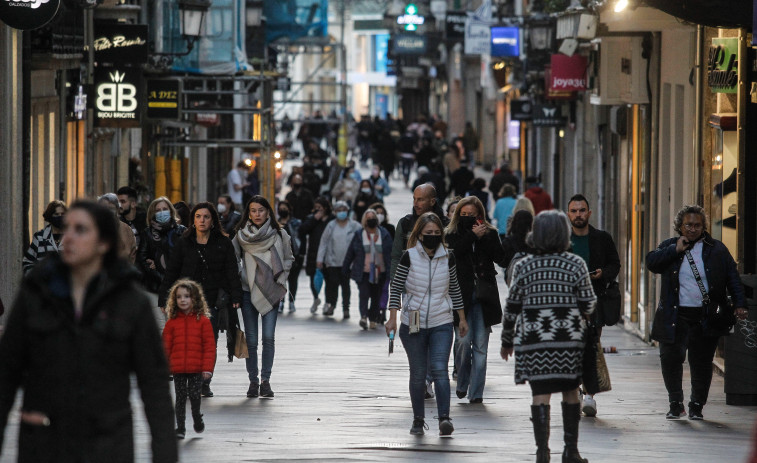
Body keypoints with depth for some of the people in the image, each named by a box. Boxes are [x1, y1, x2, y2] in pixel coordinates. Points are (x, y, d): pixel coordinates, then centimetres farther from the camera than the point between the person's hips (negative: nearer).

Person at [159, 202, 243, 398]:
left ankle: (205, 383, 7)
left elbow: (232, 272, 3)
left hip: (214, 301, 0)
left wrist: (235, 297, -8)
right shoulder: (183, 243, 8)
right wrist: (164, 299, 4)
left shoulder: (223, 243, 7)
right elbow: (171, 272, 9)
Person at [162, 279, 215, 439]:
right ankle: (180, 427, 12)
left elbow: (209, 346, -1)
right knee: (180, 398, 4)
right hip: (177, 368, 2)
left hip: (196, 368, -1)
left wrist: (207, 367, -6)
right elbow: (166, 346, 8)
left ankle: (197, 418, 28)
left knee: (195, 395, 1)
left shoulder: (203, 321, -1)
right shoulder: (172, 322, 4)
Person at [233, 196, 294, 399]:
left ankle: (265, 381, -8)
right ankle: (253, 381, 9)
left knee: (268, 336, -11)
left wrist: (280, 279, 3)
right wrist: (238, 281, -4)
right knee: (251, 339, 1)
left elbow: (288, 259, 14)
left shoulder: (279, 235, 4)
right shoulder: (241, 235, 5)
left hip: (271, 292, -1)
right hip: (248, 291, 1)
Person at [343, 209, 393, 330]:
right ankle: (363, 316, -27)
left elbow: (390, 253, 5)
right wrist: (346, 269, 9)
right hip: (363, 273, -1)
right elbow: (350, 253, 8)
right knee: (364, 294, -16)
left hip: (380, 272, 2)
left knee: (376, 297, 6)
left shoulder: (384, 234, 4)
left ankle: (373, 319, 16)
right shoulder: (359, 235, 3)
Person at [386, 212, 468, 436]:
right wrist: (393, 319, -8)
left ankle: (444, 418, -21)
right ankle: (418, 419, 17)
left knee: (439, 369, -15)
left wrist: (462, 318, 17)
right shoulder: (409, 257, -4)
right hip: (413, 325, 0)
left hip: (442, 324, 1)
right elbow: (396, 288, -1)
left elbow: (455, 289, 15)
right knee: (418, 374, 5)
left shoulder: (448, 257, 4)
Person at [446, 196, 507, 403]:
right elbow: (453, 253, -12)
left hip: (483, 295, 1)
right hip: (461, 294, -1)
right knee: (465, 340, -10)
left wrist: (484, 238, -8)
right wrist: (472, 236, -12)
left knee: (480, 345, -1)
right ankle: (462, 383, 14)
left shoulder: (490, 234, 10)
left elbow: (502, 259, -2)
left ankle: (476, 392, 3)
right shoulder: (451, 234, 8)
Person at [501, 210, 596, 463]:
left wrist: (507, 341, 15)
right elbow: (588, 304, -1)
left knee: (540, 393, 1)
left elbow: (512, 309, 3)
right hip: (570, 338, 0)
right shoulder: (575, 264, -2)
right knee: (570, 392, 11)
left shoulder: (523, 267, 0)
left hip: (533, 339, 0)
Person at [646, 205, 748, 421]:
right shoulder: (669, 247, 11)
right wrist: (675, 250, -10)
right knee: (670, 358, -6)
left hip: (706, 318, 0)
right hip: (676, 317, 0)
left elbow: (732, 278, 8)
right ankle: (676, 404, 9)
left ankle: (696, 406, 16)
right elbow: (651, 262, -4)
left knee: (702, 362, 2)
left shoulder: (717, 249, 8)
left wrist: (739, 304, -2)